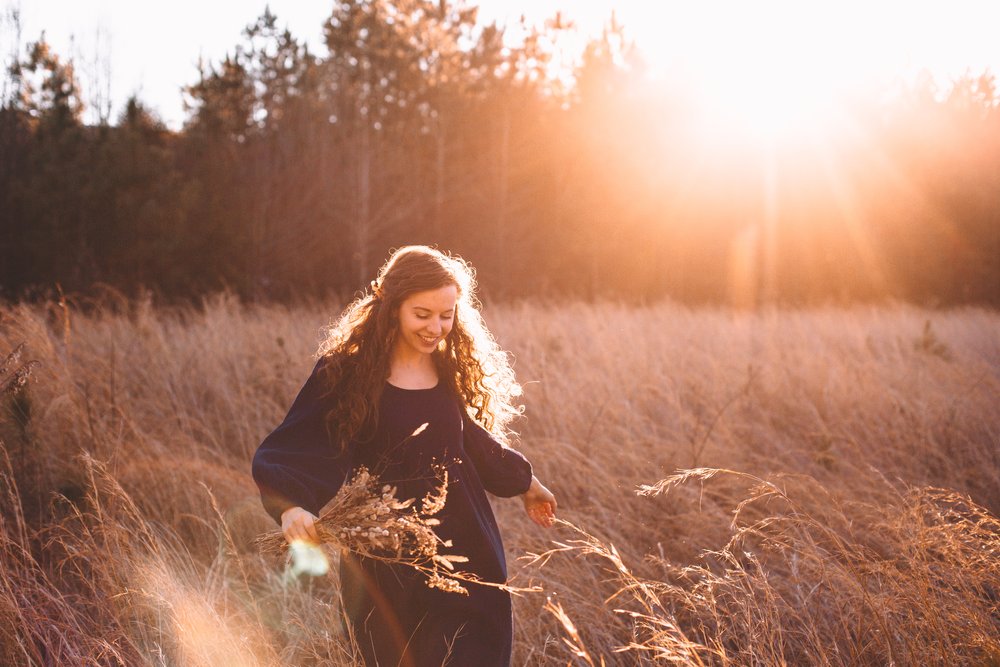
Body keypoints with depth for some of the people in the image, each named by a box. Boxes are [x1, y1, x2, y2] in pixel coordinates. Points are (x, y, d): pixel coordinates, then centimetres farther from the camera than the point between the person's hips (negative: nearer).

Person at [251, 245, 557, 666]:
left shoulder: (454, 369, 5)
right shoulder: (346, 373, -10)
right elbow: (280, 454, -14)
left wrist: (525, 482, 33)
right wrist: (291, 507, -32)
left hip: (466, 552, 4)